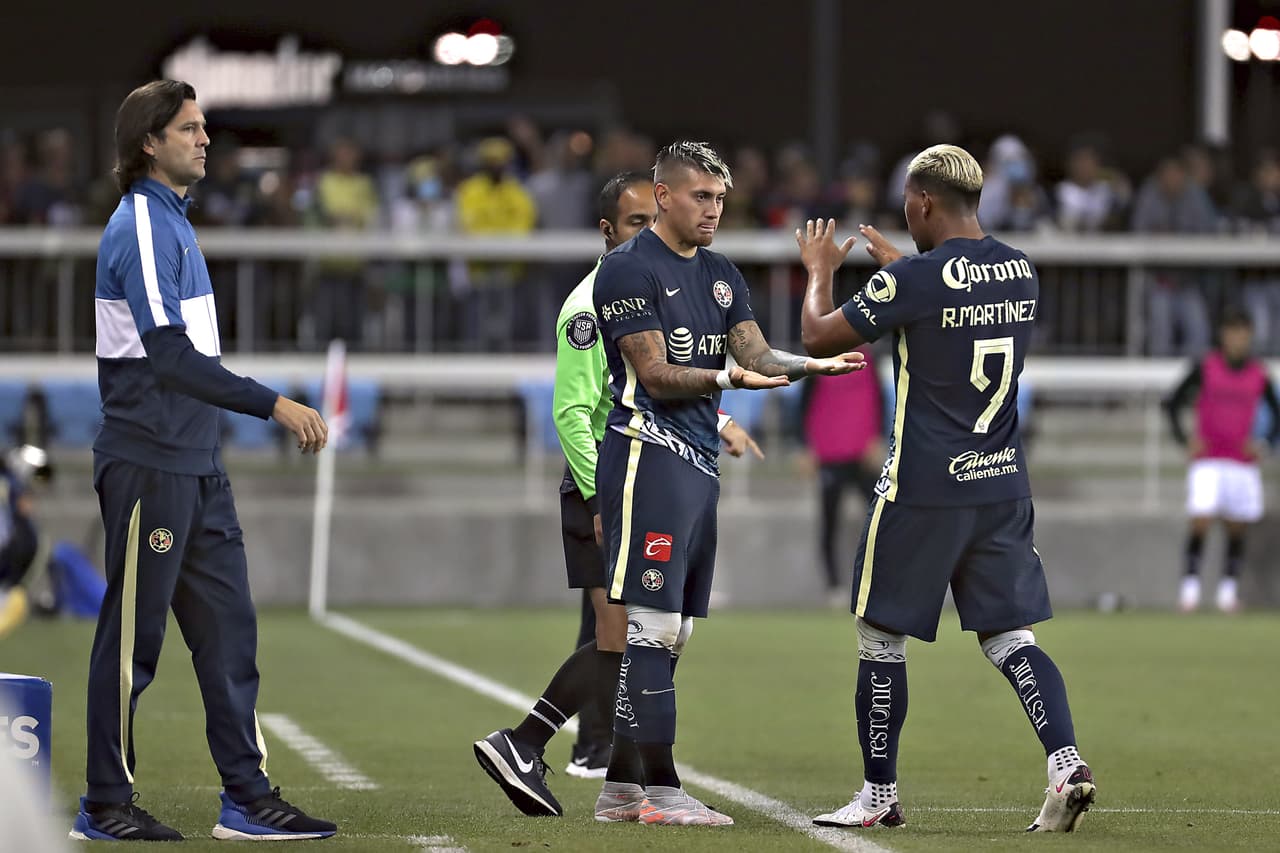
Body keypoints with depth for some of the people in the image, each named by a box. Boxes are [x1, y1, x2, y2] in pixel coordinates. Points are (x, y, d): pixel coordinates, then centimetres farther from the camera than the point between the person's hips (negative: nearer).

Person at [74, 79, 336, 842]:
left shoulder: (173, 221, 16)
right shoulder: (141, 226, -14)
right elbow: (168, 357, -22)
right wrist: (273, 404, -23)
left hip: (195, 465, 9)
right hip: (149, 464, -9)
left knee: (228, 629, 8)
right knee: (133, 636, -2)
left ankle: (248, 796, 10)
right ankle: (106, 805, 5)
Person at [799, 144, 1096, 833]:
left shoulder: (915, 279, -15)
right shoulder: (1022, 272, 5)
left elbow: (818, 338, -6)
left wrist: (819, 271, 12)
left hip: (924, 489, -6)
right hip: (1004, 485, 6)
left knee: (881, 634, 7)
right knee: (1009, 634, 8)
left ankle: (879, 795, 13)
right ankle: (1066, 763, -11)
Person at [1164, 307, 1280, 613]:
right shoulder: (1205, 367, -3)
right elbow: (1173, 404, 2)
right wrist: (1184, 439, -11)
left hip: (1244, 463, 3)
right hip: (1208, 460, -3)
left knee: (1238, 529, 2)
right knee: (1200, 522, -14)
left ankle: (1228, 588, 11)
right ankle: (1190, 585, -9)